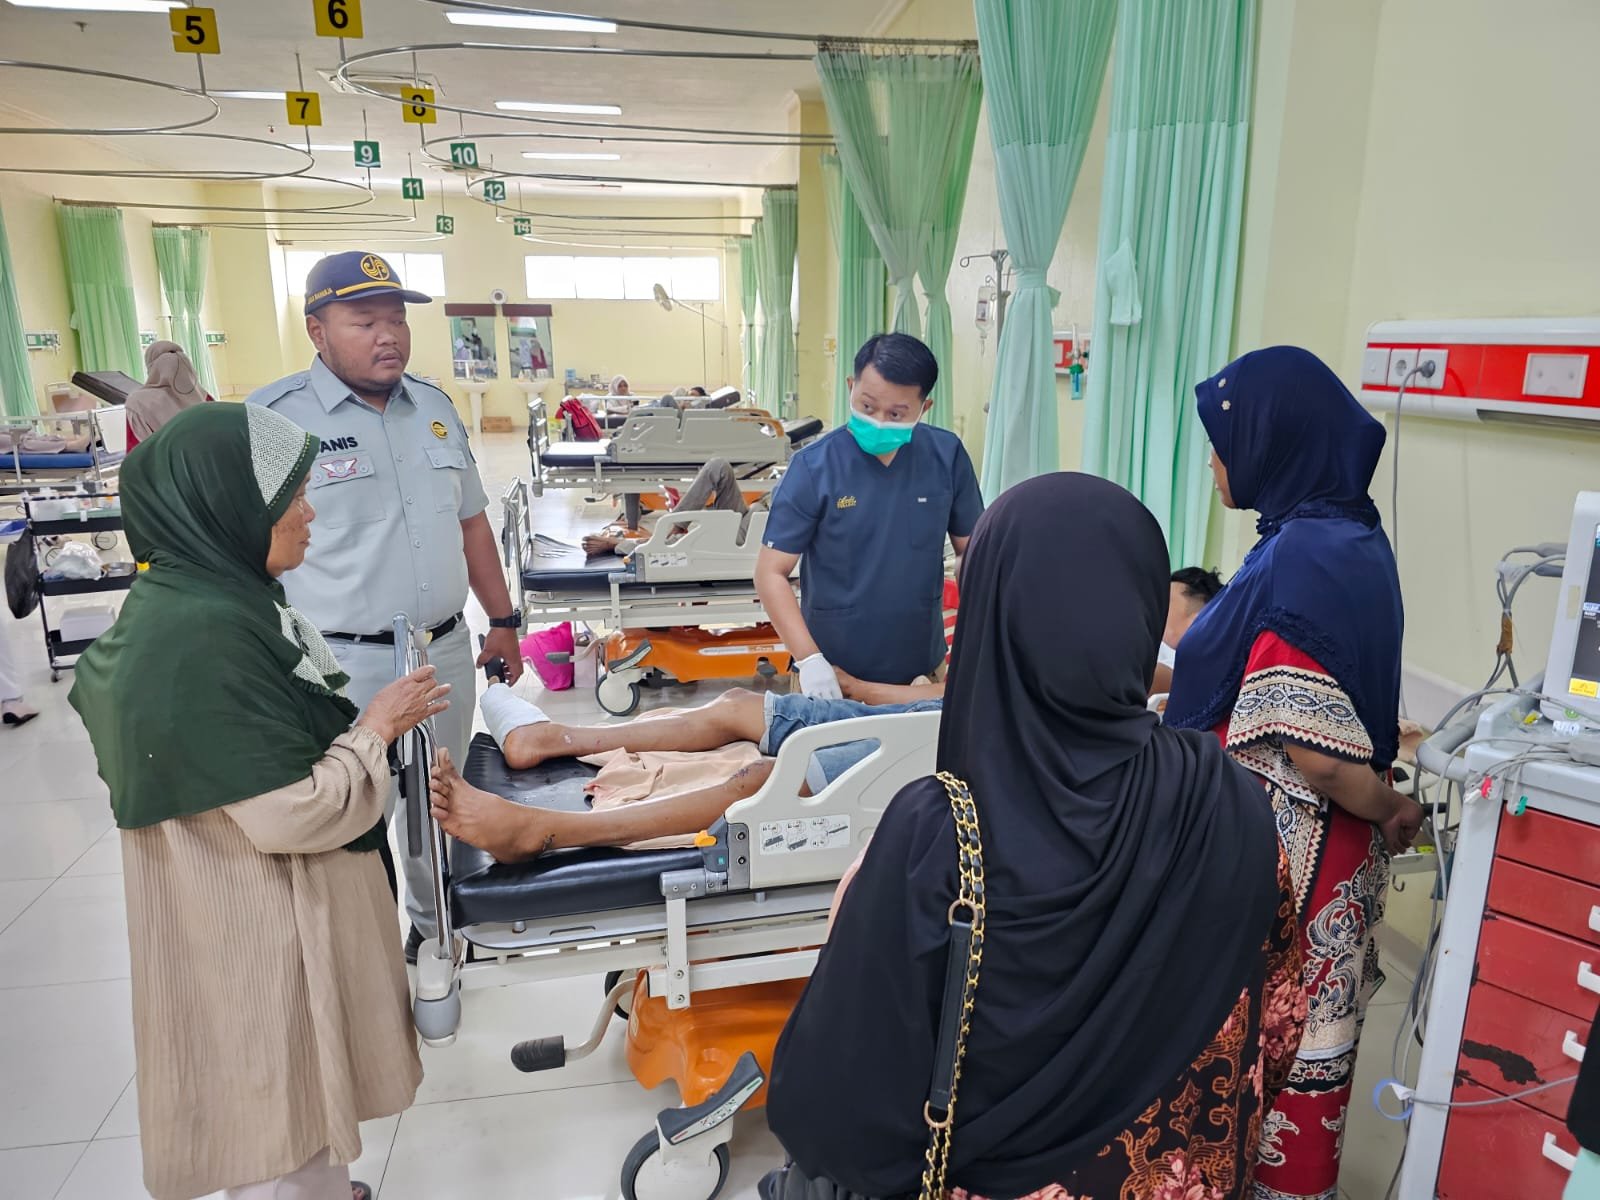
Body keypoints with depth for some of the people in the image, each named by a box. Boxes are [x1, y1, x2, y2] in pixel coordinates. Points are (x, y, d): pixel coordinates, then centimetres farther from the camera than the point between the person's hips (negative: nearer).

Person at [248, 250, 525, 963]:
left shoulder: (434, 407, 8)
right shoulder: (273, 418, -9)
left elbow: (470, 522, 15)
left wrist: (502, 619, 14)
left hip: (446, 652, 6)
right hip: (346, 665, -5)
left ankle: (439, 927, 41)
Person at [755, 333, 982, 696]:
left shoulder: (948, 456, -6)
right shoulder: (814, 466, -13)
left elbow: (973, 550, 4)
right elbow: (771, 572, -12)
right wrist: (809, 659, -22)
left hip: (921, 668, 3)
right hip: (833, 670, -2)